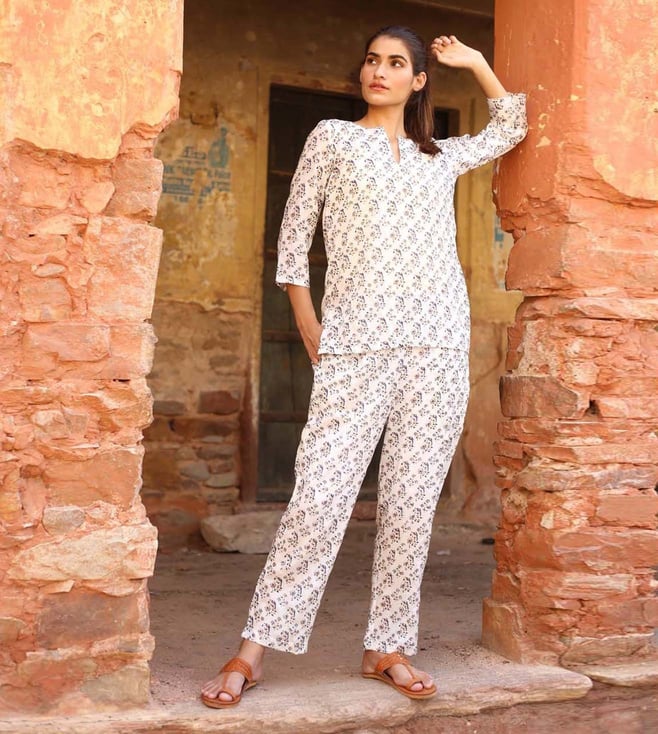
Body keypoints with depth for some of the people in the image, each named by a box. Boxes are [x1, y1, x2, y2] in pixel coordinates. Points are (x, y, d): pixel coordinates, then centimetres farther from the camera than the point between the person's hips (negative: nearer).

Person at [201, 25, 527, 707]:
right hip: (357, 341, -3)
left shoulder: (442, 156, 20)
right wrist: (311, 334, 0)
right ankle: (252, 650, -2)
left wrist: (474, 62, 27)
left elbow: (510, 127, 36)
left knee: (412, 502, 2)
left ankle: (388, 648, 12)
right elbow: (293, 240, 8)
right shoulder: (332, 137, 12)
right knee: (320, 498, -10)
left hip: (441, 343, 4)